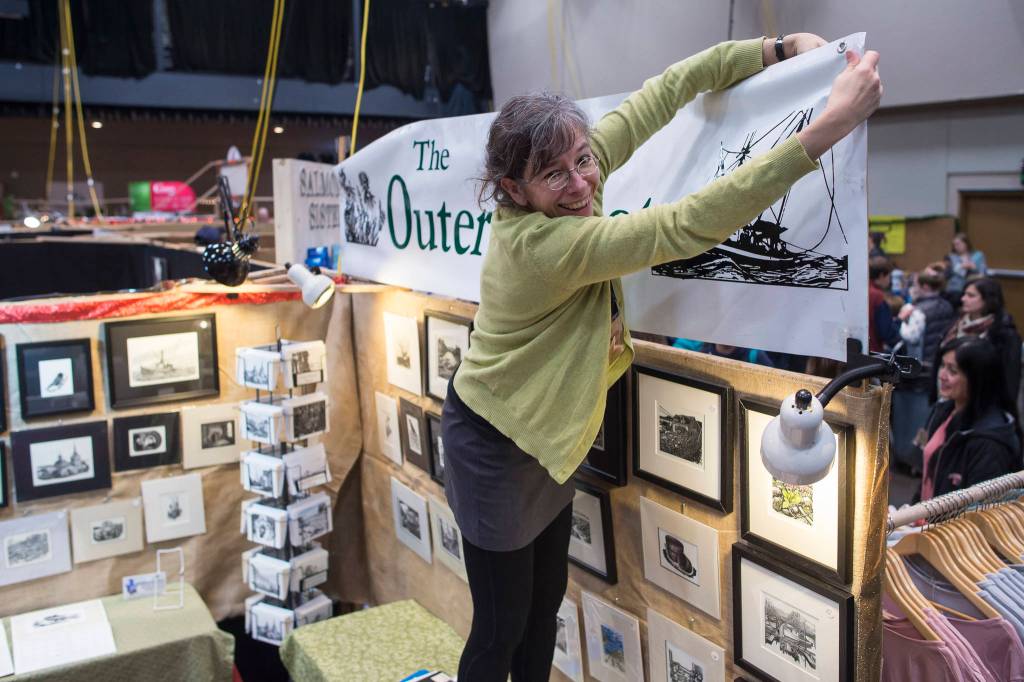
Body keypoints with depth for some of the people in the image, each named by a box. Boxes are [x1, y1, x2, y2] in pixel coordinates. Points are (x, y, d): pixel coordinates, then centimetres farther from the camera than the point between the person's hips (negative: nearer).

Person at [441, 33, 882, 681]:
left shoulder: (577, 170, -12)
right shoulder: (542, 244, -34)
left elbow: (661, 94, -6)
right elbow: (687, 227, -41)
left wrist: (783, 46, -12)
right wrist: (827, 127, -43)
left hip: (546, 437, 8)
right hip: (494, 449, -8)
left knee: (546, 602, 22)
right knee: (502, 626, 8)